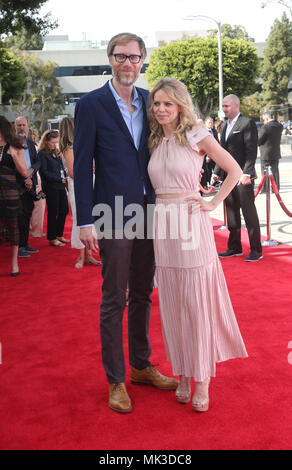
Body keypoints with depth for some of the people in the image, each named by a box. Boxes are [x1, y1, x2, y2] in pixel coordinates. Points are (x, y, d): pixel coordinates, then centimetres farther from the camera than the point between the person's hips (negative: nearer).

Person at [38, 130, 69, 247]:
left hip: (60, 186, 8)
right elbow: (45, 172, -12)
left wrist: (65, 178, 2)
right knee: (53, 213, -3)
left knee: (64, 210, 8)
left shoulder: (55, 153, 18)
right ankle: (52, 238, 6)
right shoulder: (42, 154, -6)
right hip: (50, 187, -8)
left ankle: (59, 235, 21)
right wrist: (60, 179, -14)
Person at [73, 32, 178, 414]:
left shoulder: (150, 101, 9)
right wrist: (85, 222, -12)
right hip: (114, 216, -5)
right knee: (114, 300, 3)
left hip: (148, 213, 5)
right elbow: (82, 166, -7)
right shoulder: (91, 104, -5)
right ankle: (116, 380, 19)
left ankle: (141, 366, 32)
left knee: (143, 294, 15)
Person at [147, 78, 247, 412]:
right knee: (172, 304, 8)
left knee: (197, 302, -1)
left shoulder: (196, 136, -2)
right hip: (162, 225, 5)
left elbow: (234, 170, 2)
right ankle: (182, 375, 20)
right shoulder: (155, 141, 12)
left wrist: (213, 203, -4)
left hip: (191, 223, -5)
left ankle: (202, 380, 11)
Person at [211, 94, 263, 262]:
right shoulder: (225, 126, 17)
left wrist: (246, 173, -22)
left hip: (243, 177, -8)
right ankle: (235, 247, 22)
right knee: (232, 214, 12)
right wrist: (217, 172, 15)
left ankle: (256, 250, 5)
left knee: (249, 213, -3)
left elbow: (251, 151, -14)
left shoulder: (247, 123, -6)